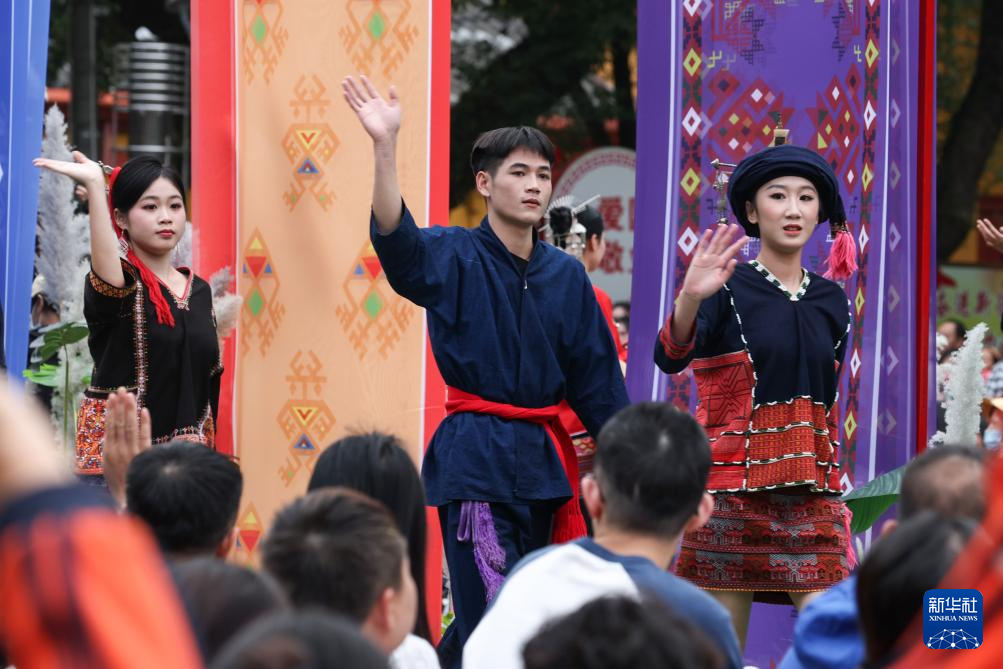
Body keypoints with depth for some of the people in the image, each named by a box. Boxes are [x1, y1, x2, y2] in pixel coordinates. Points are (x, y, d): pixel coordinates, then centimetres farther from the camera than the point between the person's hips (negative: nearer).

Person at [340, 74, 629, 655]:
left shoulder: (567, 274, 11)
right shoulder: (453, 257, -4)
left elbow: (597, 377, 14)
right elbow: (396, 237, -25)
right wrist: (385, 147, -38)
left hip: (545, 456, 5)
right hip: (476, 456, -5)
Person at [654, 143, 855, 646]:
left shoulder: (831, 302, 12)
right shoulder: (728, 289, -4)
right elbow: (671, 358, -22)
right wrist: (689, 298, -42)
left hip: (811, 492, 4)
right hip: (734, 487, -4)